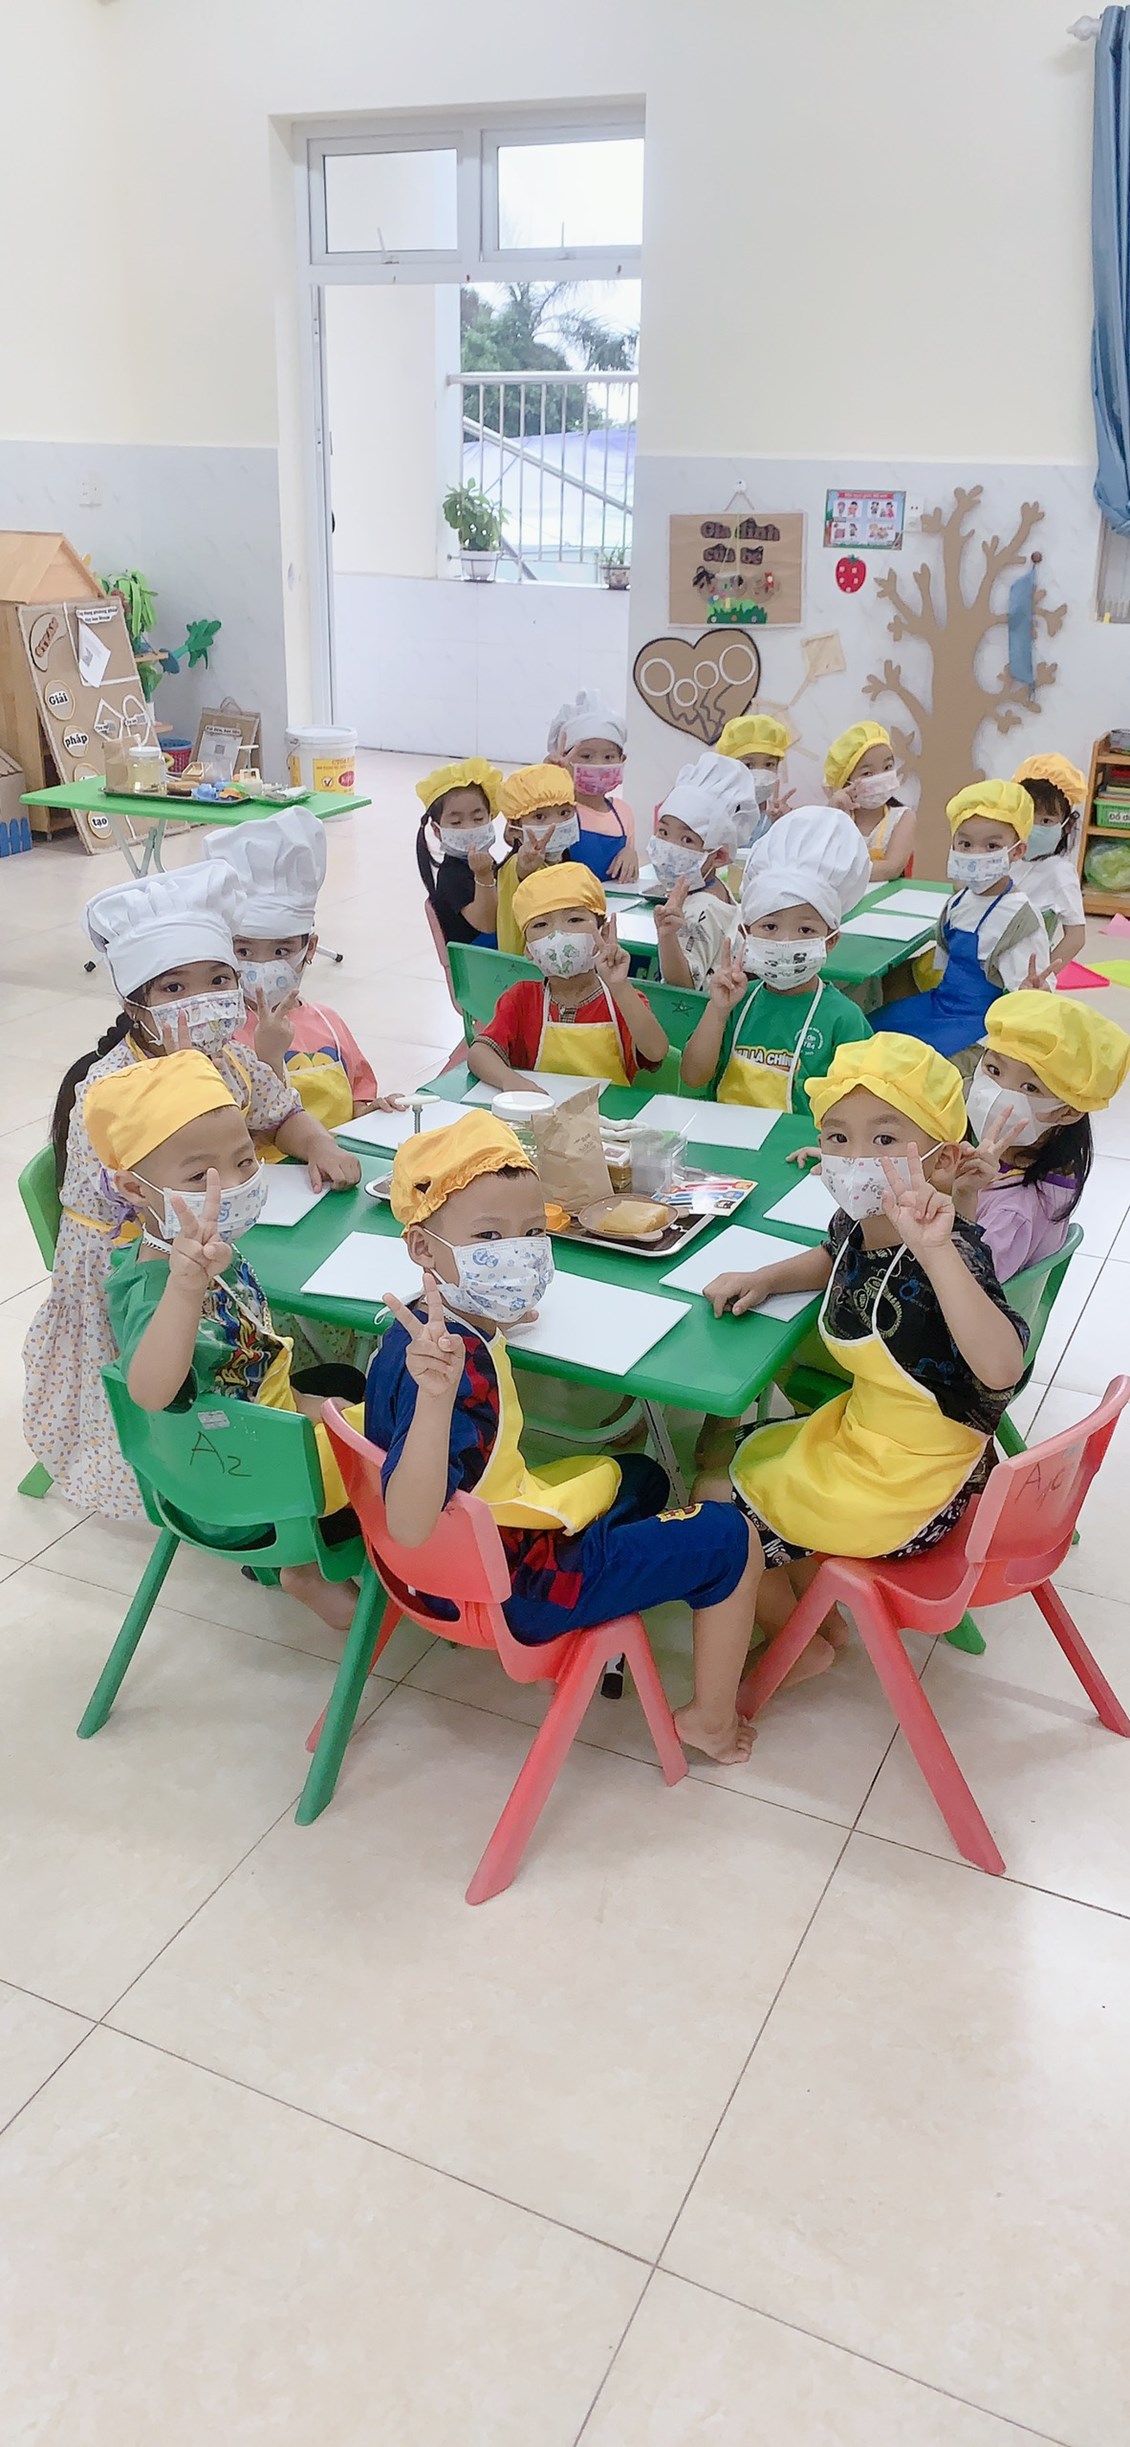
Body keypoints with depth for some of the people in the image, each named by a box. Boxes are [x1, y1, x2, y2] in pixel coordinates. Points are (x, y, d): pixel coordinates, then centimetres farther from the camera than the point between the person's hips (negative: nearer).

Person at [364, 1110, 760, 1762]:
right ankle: (712, 1720, 18)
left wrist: (497, 1319, 12)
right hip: (506, 1588, -9)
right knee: (727, 1540, 1)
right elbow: (410, 1528, -44)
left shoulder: (434, 1331, -6)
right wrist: (435, 1394, -59)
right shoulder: (459, 1365, -35)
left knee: (641, 1477, 30)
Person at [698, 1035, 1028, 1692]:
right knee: (748, 1453, 23)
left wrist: (936, 1251, -55)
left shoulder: (950, 1256, -32)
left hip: (910, 1487, -8)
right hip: (866, 1431, 8)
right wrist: (764, 1279, 2)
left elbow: (1002, 1369, -49)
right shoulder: (858, 1225, -8)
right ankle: (825, 1615, 35)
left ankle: (802, 1644, 31)